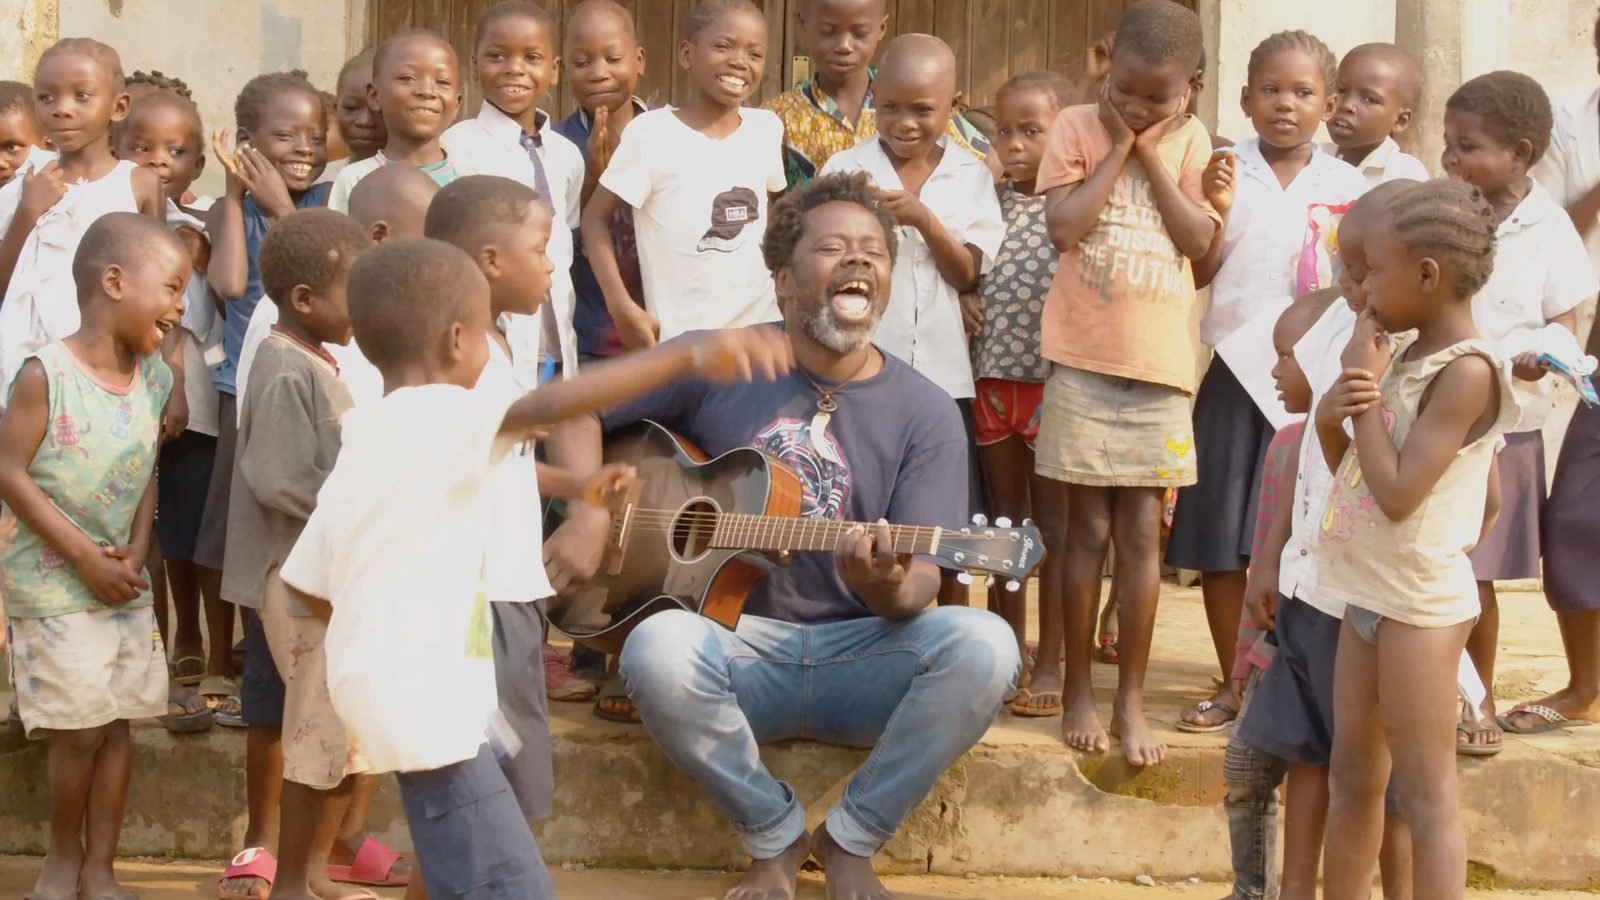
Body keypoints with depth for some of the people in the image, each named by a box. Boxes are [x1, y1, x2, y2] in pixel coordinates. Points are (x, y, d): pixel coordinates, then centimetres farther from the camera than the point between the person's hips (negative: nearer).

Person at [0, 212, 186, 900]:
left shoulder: (153, 378, 2)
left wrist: (136, 553, -7)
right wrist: (86, 559, -17)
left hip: (124, 581, 6)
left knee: (117, 723, 8)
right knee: (80, 730, -2)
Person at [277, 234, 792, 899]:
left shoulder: (363, 437, 13)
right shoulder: (437, 415, -14)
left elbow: (308, 582, 16)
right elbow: (546, 408, -33)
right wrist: (692, 357, -42)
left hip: (412, 688, 11)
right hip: (420, 697, -11)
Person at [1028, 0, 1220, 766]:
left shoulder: (1189, 141, 5)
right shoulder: (1077, 127, -1)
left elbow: (1199, 239, -6)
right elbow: (1065, 227, -13)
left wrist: (1150, 154, -8)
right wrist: (1119, 148, -11)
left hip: (1160, 364, 2)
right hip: (1086, 359, -1)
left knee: (1141, 531, 5)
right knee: (1088, 529, 4)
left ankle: (1131, 700, 12)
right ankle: (1078, 692, 14)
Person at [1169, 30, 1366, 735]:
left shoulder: (1347, 187, 5)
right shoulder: (1227, 171, 2)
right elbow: (1200, 272, -2)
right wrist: (1215, 209, -14)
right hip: (1237, 365, 0)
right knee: (1219, 532, 3)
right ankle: (1233, 684, 15)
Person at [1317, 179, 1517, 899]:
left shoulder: (1467, 371, -18)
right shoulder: (1406, 355, 8)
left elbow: (1397, 495, -24)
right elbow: (1349, 469, 14)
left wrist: (1366, 393, -13)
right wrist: (1331, 417, -7)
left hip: (1419, 604, -9)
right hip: (1369, 593, 9)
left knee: (1425, 793, -4)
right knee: (1352, 776, 15)